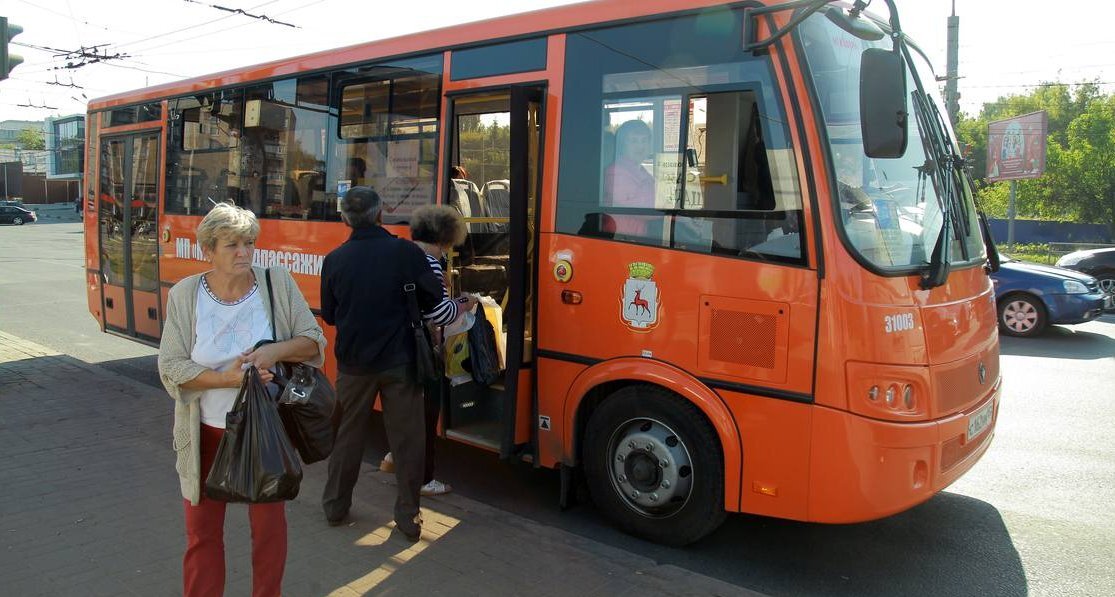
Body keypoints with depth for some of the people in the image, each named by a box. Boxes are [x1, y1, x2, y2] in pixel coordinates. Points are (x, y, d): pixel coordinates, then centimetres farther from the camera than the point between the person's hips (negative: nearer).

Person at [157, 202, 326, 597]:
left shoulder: (278, 283, -8)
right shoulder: (184, 295, -7)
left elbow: (315, 341, -4)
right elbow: (170, 368, -9)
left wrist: (276, 351, -23)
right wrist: (227, 378, -23)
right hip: (206, 433, 0)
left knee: (269, 527, 14)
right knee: (202, 530, 14)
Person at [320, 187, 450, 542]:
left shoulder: (335, 260, -4)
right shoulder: (406, 252, -12)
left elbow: (329, 316, 6)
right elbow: (433, 300, -8)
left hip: (353, 363, 2)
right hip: (399, 362, -2)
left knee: (348, 435, 18)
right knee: (407, 440, 8)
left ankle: (335, 505, 31)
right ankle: (408, 516, 15)